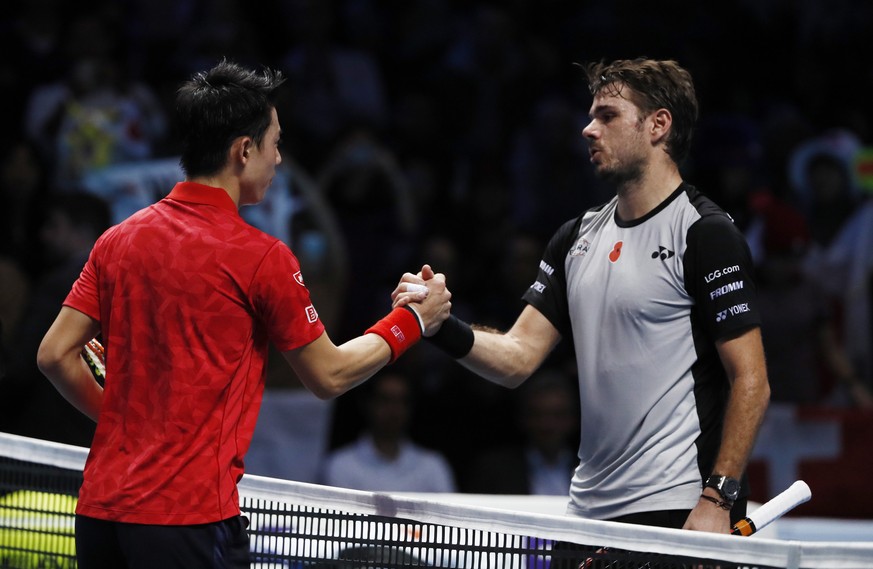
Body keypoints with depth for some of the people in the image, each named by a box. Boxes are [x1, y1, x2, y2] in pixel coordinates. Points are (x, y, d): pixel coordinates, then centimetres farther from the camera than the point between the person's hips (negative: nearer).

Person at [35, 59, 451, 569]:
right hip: (190, 517, -6)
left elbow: (55, 355, 6)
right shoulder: (261, 257, -8)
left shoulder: (117, 241, 8)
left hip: (99, 511, 6)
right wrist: (412, 321, 16)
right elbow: (329, 376, 2)